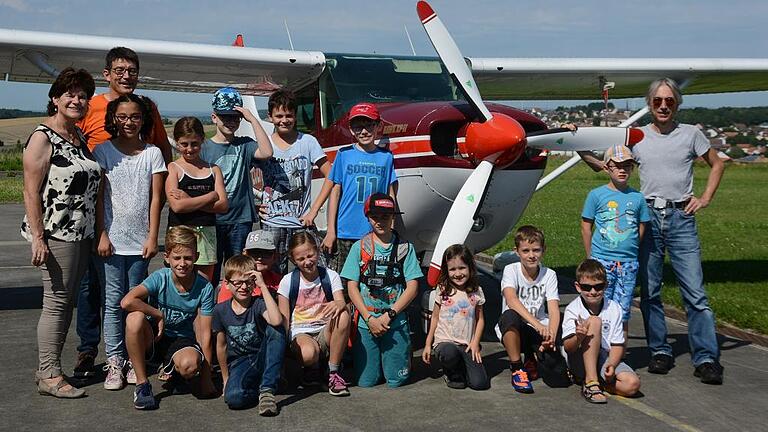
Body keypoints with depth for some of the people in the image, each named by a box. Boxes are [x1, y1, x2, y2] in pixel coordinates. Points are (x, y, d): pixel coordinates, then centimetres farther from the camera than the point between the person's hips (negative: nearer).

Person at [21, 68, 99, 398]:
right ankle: (49, 375, 5)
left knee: (68, 302, 11)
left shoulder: (80, 136, 14)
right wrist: (37, 238, -18)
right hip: (55, 234, -8)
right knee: (56, 302, -4)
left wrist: (96, 233, 18)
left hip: (81, 234, 8)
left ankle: (48, 367, 21)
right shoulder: (42, 138, -9)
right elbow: (31, 192, -13)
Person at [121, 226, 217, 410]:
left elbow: (205, 335, -13)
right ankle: (142, 384, -17)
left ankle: (170, 369, 8)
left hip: (182, 341, 0)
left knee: (191, 364, -36)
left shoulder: (205, 288, -13)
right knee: (135, 318, -33)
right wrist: (159, 315, -21)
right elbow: (127, 302, -31)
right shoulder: (160, 278, -15)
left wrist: (206, 380, -15)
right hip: (154, 338, 0)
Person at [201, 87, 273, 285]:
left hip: (241, 219, 1)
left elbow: (266, 153, -15)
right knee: (210, 273, 1)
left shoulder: (244, 145, 5)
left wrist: (253, 119, -13)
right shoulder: (204, 148, 2)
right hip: (212, 219, -1)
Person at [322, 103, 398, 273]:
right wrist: (331, 231, -1)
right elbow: (335, 192, 3)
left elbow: (391, 196, 9)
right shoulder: (344, 155, 2)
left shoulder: (386, 156, 6)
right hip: (345, 232, -1)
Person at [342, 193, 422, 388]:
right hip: (365, 323, 0)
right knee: (366, 381, 1)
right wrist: (370, 319, -10)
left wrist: (389, 315, -10)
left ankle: (404, 352, 30)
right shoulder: (359, 247, 3)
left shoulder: (405, 248, 3)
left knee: (396, 381, 0)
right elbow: (352, 288, 0)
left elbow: (412, 288, -1)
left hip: (396, 323, 0)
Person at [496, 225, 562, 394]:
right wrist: (537, 324, -41)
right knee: (510, 316, -36)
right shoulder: (511, 270, -9)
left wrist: (551, 336, -33)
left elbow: (554, 310, -13)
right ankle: (516, 369, -16)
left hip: (540, 330, 3)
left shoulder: (549, 275, -2)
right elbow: (511, 300, -28)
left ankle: (531, 358, 13)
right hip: (513, 331, -3)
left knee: (558, 353, -27)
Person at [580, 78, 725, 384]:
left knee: (695, 292, -6)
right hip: (648, 216, 2)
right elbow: (605, 166, 12)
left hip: (681, 216, -2)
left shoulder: (691, 134, 6)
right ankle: (660, 352, 18)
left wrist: (705, 199, 7)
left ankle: (706, 359, -2)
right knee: (650, 292, 6)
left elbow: (717, 164, 18)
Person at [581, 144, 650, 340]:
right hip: (602, 261, -2)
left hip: (628, 263, 2)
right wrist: (592, 257, 4)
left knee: (622, 313, 6)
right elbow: (586, 227, 4)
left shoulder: (637, 197, 5)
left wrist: (632, 255, 6)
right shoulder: (596, 195, 0)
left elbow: (642, 230, 11)